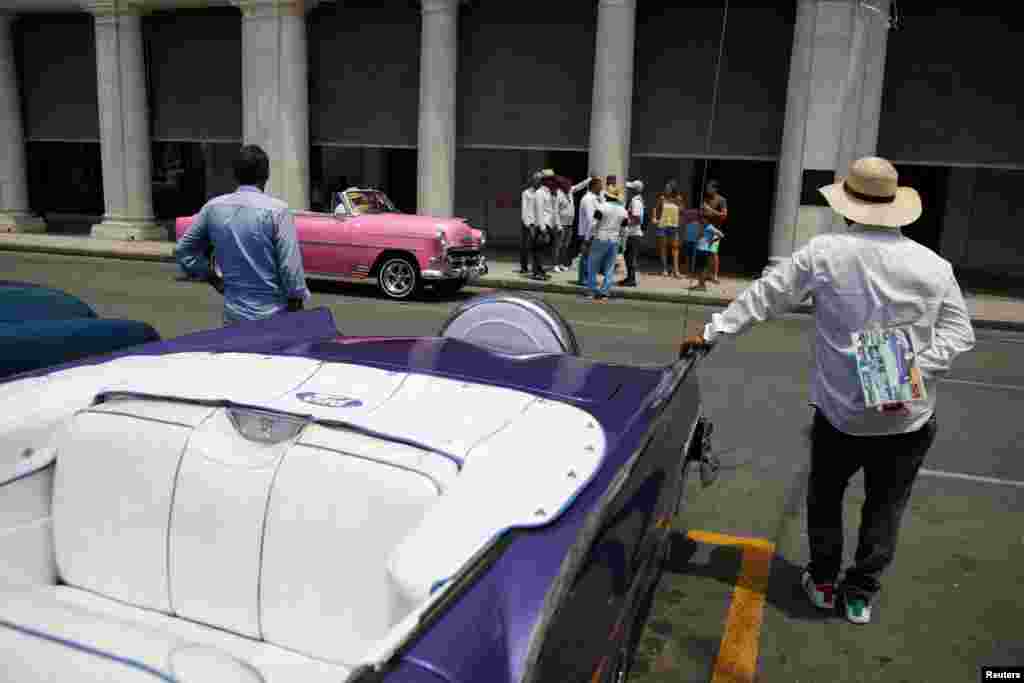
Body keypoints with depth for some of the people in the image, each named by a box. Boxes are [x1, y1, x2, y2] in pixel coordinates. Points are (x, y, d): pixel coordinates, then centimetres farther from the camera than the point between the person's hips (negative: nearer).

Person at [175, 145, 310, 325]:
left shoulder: (213, 208, 2)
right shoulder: (277, 210, -13)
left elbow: (183, 251, 12)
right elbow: (291, 267, -15)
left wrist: (215, 280, 15)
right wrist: (298, 310, -5)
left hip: (233, 315, 4)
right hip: (273, 316, -4)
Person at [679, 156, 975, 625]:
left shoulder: (825, 253, -9)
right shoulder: (933, 265, -3)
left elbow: (763, 297, -6)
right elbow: (959, 333, -5)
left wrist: (711, 332, 2)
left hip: (840, 410, -1)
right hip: (909, 416, 1)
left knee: (825, 497, 21)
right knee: (885, 507, 16)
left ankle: (823, 583, 31)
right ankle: (860, 595, 25)